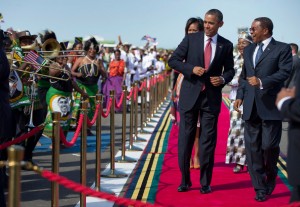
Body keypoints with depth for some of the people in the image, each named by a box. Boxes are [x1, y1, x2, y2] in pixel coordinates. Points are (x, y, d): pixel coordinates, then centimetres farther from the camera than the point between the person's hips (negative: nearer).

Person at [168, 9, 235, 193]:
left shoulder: (226, 45, 3)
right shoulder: (191, 39, 0)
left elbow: (230, 69, 12)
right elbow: (173, 60, 0)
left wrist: (223, 79, -10)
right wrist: (191, 69, -15)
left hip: (212, 97, 0)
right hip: (190, 95, 0)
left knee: (208, 141, 4)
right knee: (185, 139, 4)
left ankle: (205, 182, 15)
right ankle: (185, 180, 16)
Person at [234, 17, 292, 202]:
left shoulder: (282, 49, -1)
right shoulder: (248, 50, 18)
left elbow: (285, 72, -13)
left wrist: (262, 82, -23)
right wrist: (240, 95, 8)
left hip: (271, 105, -5)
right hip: (251, 105, 6)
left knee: (269, 145, -6)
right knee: (252, 147, 3)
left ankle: (271, 176, 24)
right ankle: (260, 188, 10)